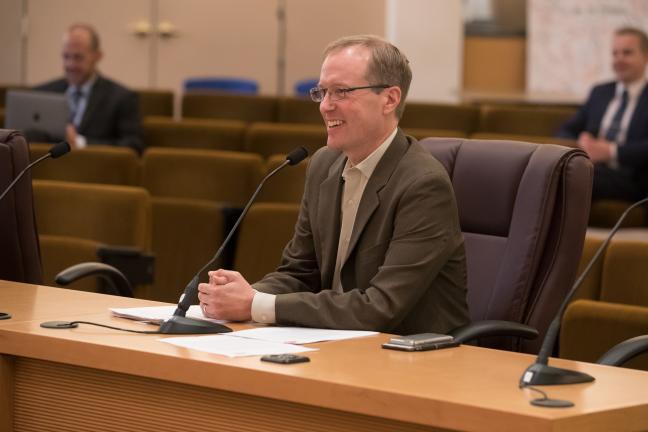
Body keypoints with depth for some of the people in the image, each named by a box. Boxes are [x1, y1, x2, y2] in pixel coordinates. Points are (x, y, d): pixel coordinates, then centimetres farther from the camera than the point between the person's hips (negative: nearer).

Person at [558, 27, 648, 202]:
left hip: (630, 179, -4)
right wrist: (581, 143, -2)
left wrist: (611, 151, -18)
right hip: (590, 168, 5)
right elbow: (566, 131, 23)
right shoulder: (599, 93, 26)